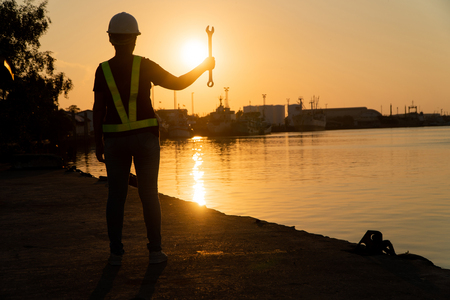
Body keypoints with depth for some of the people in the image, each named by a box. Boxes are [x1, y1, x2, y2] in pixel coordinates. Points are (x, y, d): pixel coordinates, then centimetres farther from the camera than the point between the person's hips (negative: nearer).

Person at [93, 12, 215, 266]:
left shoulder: (103, 70, -2)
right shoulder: (145, 66, -6)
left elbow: (98, 109, -3)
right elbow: (178, 84, -3)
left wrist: (98, 143, 6)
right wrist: (204, 67, 13)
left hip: (116, 140, 1)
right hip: (144, 138, -1)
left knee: (116, 196, 7)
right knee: (149, 194, 5)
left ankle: (116, 253, 5)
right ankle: (155, 251, 5)